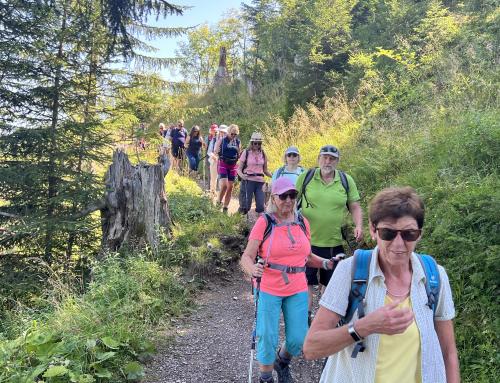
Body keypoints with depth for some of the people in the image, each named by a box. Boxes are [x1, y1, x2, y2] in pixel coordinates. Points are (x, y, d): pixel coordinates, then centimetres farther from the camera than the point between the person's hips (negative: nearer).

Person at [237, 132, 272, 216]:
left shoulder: (263, 154, 11)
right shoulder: (246, 152, 1)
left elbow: (265, 170, 17)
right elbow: (239, 168, 0)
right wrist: (241, 175, -22)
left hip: (260, 181, 3)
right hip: (248, 180, -3)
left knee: (260, 205, -3)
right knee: (246, 206, -4)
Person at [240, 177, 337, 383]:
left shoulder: (302, 222, 5)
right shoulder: (264, 222, -9)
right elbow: (246, 257, -12)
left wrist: (325, 263, 1)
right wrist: (253, 270, -32)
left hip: (297, 290, 4)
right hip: (269, 289, -4)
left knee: (298, 340, 7)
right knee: (268, 339, 3)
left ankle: (282, 362, 41)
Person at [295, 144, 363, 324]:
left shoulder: (346, 180, 0)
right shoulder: (306, 176, -4)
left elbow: (355, 206, 5)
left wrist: (358, 226, -10)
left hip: (334, 242, 2)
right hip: (308, 240, -2)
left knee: (329, 283, 17)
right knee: (306, 282, 6)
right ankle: (306, 316, 21)